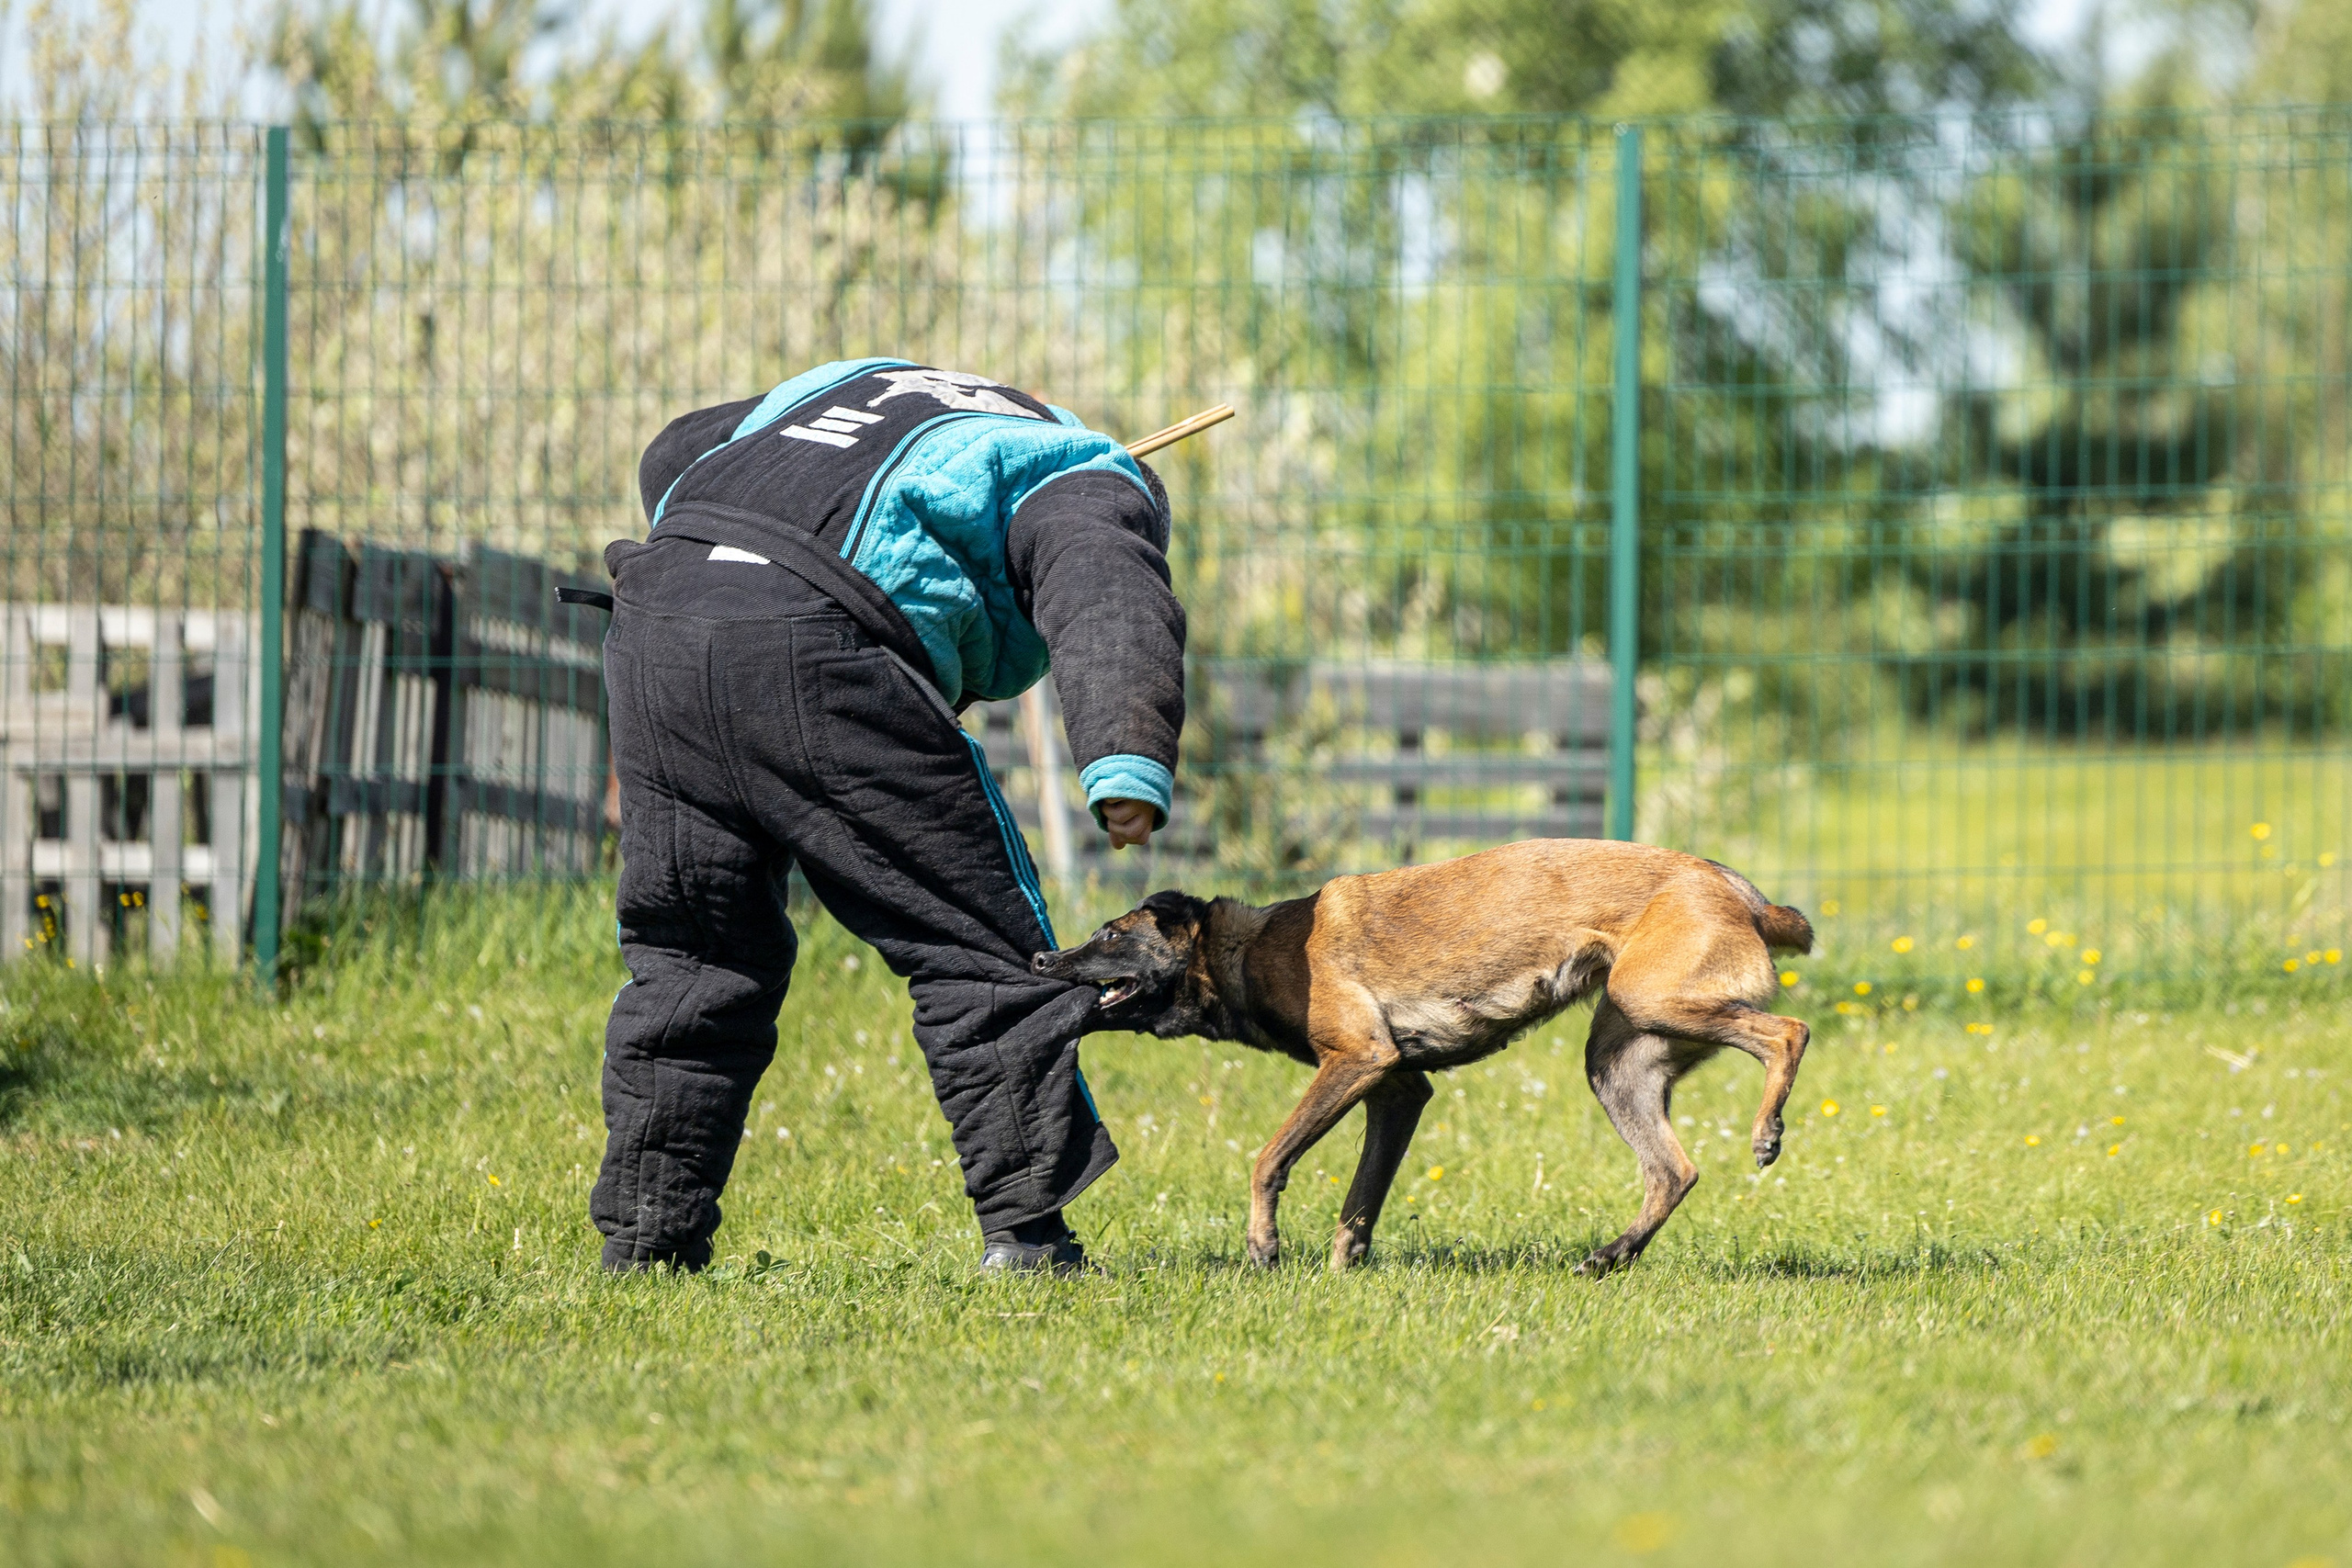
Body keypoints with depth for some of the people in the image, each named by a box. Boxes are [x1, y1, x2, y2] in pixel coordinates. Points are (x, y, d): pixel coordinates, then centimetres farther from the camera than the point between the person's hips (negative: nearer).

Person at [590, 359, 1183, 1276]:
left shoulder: (855, 383, 37)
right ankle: (1025, 1230, 2)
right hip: (816, 644, -6)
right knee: (980, 948, 4)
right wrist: (1129, 767, -19)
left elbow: (677, 456, 36)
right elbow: (1109, 608, -6)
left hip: (657, 609, 6)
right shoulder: (1087, 484, 16)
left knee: (687, 953, 16)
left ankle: (646, 1237, 15)